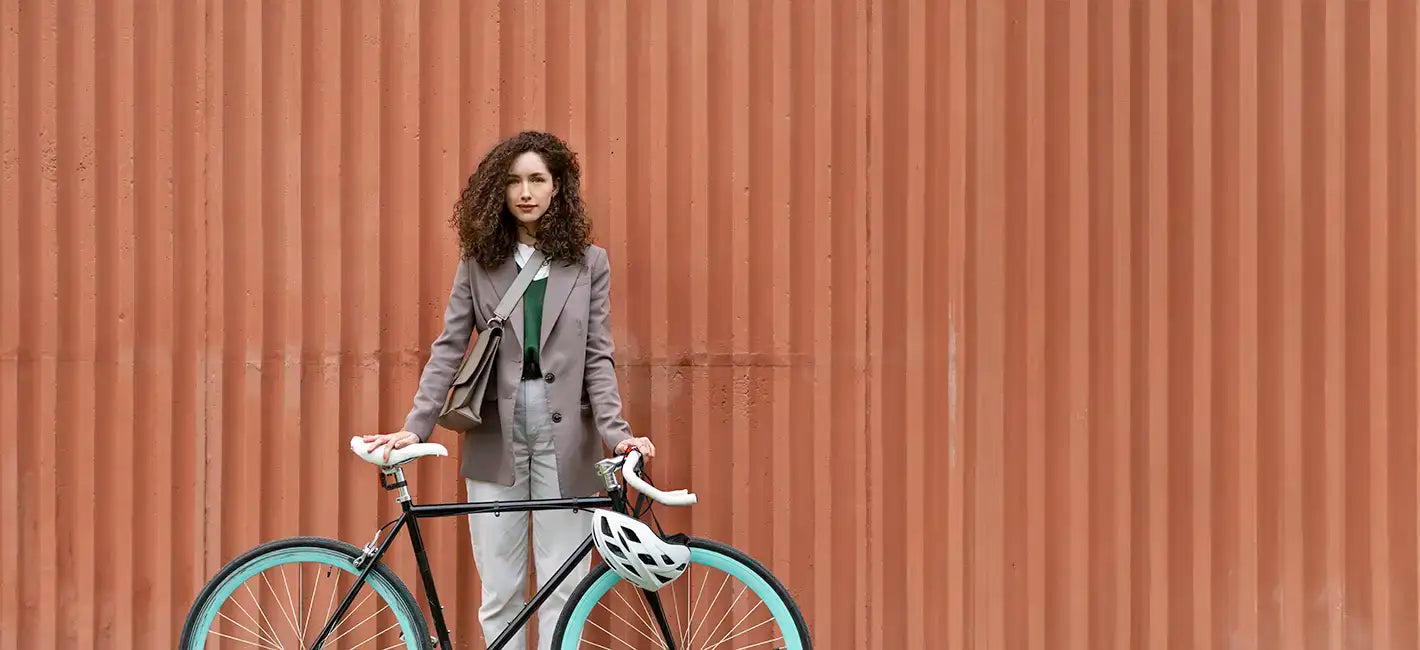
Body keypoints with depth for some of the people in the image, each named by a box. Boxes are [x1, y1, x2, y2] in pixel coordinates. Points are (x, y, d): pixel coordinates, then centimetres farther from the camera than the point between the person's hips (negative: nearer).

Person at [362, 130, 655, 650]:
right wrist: (415, 428, -7)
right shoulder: (478, 262, 6)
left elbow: (598, 356, 2)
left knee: (562, 588, 1)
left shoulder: (588, 262, 4)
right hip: (497, 435, 1)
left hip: (565, 436, -1)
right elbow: (448, 349, 3)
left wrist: (616, 431, -12)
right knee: (499, 592, 4)